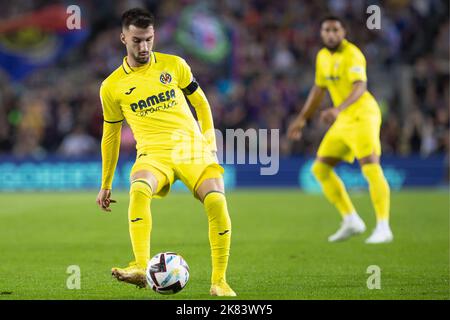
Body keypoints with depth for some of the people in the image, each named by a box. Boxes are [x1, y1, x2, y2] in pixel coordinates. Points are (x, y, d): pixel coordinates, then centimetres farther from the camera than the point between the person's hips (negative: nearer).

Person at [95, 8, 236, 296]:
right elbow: (111, 134, 19)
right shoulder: (112, 86, 8)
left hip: (192, 147, 0)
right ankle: (141, 268, -42)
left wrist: (210, 140, 6)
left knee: (216, 202, -25)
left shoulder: (174, 65, 8)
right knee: (139, 191, -35)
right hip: (153, 153, 0)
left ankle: (219, 281, -13)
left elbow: (200, 102, 19)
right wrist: (106, 185, 21)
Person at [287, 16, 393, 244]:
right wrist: (302, 119, 25)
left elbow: (360, 87, -30)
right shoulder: (322, 57, 10)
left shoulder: (352, 54, -16)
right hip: (343, 121, 9)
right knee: (320, 169, 7)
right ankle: (351, 221, 13)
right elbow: (318, 89, 24)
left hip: (362, 116, -9)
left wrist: (338, 109, -44)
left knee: (371, 168, -18)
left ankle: (383, 228, -17)